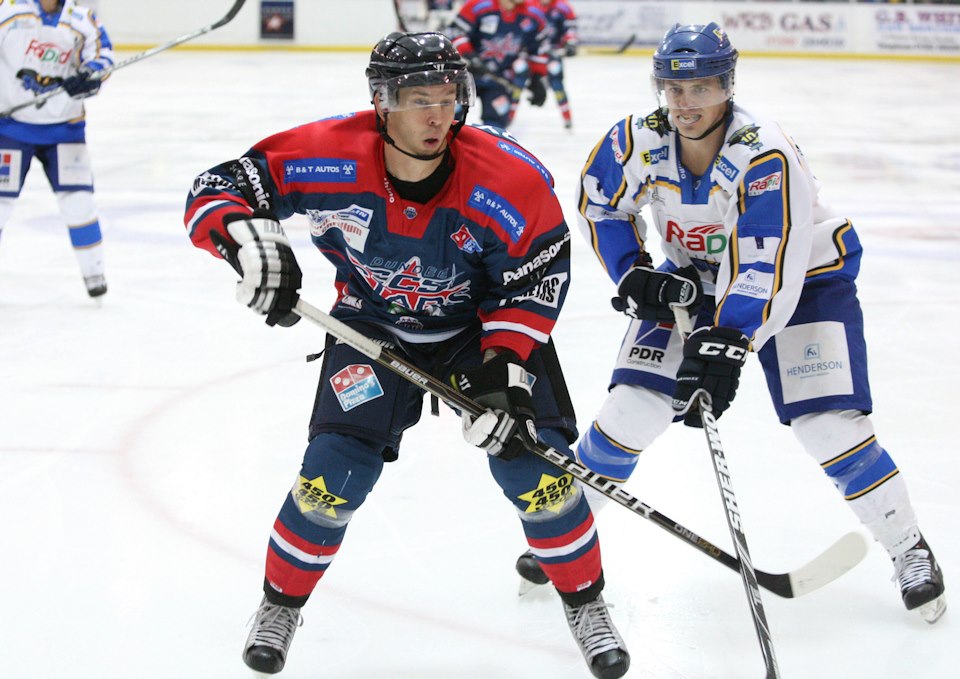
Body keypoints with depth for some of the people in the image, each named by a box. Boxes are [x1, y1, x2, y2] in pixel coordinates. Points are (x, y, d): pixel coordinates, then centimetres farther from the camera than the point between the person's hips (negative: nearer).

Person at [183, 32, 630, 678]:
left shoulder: (512, 180, -28)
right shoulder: (330, 157, -27)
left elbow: (536, 281, -16)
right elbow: (215, 189, -20)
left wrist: (505, 370, -26)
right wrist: (246, 236, -42)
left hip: (485, 323, 0)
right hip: (374, 326, 0)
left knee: (537, 472, -10)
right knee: (334, 476, -11)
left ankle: (586, 605, 17)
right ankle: (281, 604, 17)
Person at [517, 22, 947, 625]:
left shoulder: (766, 156, -32)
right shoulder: (639, 143, -17)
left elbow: (770, 271, -36)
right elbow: (600, 206, 4)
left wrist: (725, 344, -45)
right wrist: (634, 276, -9)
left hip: (806, 276, -4)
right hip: (694, 279, 4)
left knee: (829, 425, -16)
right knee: (633, 406, -7)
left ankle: (909, 549, 4)